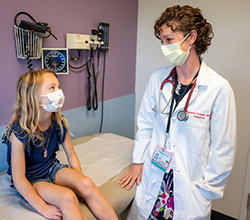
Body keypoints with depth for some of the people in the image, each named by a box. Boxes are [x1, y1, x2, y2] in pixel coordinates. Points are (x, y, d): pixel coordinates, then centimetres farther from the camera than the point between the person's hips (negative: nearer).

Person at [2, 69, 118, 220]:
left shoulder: (59, 123, -9)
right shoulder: (19, 132, -25)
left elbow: (71, 155, 3)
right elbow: (18, 180, -21)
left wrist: (79, 182, -7)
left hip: (53, 168, 5)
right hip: (31, 180, -4)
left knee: (87, 184, -22)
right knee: (67, 196, -32)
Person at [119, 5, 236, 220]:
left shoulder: (219, 88, -15)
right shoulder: (158, 78, -3)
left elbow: (223, 149, -10)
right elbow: (145, 124, 5)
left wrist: (207, 189, -6)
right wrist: (138, 161, 5)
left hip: (191, 184, -3)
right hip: (153, 177, 4)